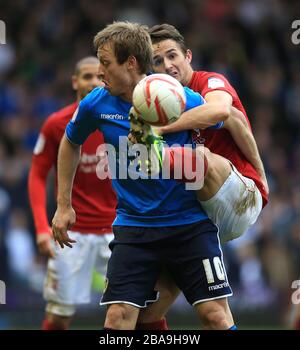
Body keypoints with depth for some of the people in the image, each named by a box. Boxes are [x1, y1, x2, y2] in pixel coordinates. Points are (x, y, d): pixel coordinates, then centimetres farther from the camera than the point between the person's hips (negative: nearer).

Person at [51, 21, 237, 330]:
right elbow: (70, 144, 15)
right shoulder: (96, 105, -5)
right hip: (133, 226, 2)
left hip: (190, 223, -2)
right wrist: (63, 206, 16)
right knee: (118, 317, -8)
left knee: (216, 316, -7)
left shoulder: (186, 102, -15)